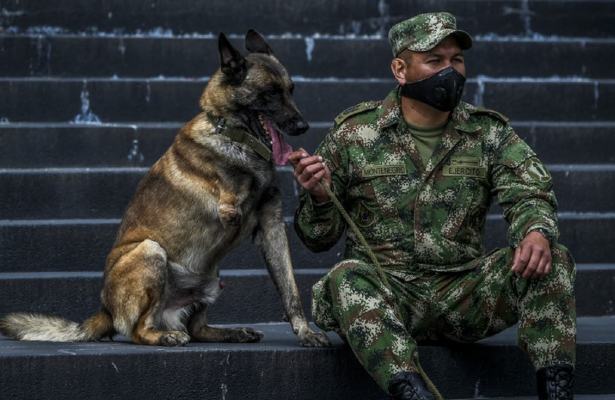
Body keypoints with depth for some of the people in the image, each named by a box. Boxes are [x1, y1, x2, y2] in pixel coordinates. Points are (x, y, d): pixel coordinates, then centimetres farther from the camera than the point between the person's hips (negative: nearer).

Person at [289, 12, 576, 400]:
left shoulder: (489, 132, 9)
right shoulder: (355, 133, 4)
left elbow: (528, 193, -6)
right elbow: (320, 238, 6)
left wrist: (537, 231, -30)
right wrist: (318, 198, -18)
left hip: (463, 292, 2)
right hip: (386, 291, -2)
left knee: (551, 260, -20)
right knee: (347, 279, -35)